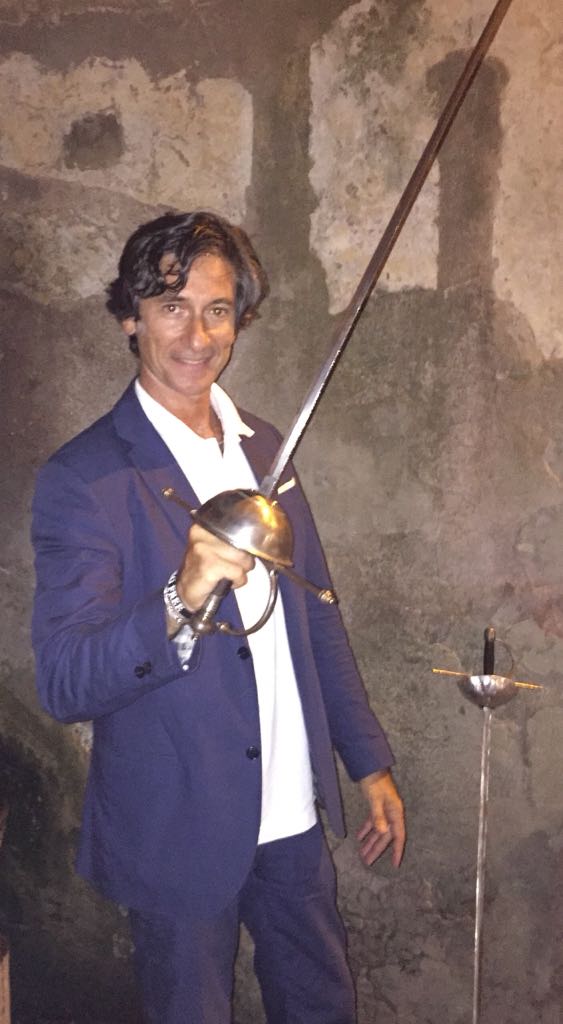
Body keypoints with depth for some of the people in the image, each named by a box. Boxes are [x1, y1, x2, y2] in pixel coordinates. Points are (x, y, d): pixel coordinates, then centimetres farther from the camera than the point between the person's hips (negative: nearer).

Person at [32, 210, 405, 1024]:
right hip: (182, 832, -5)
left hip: (294, 816, 6)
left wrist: (370, 763, 11)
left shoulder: (265, 446, 4)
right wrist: (178, 603, -39)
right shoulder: (84, 478, -16)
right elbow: (63, 685, -22)